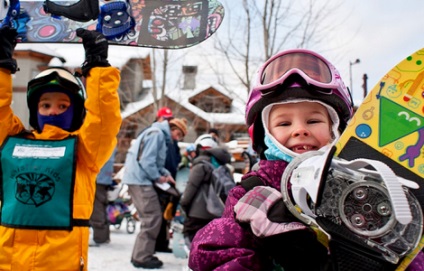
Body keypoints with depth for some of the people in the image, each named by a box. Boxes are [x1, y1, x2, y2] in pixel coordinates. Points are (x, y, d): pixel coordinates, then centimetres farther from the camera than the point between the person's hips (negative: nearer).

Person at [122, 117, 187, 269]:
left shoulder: (161, 136, 19)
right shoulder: (156, 134, -12)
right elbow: (146, 161, -21)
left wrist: (166, 174, 6)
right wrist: (158, 177, -10)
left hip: (140, 180, 10)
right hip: (140, 180, -10)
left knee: (150, 218, 14)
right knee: (153, 219, -8)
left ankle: (140, 254, 19)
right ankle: (142, 257, -3)